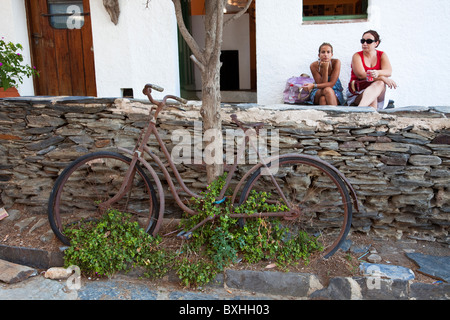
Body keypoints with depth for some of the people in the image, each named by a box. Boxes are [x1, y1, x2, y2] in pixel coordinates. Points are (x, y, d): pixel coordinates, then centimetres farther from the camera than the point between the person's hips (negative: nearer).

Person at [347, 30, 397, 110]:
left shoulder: (382, 55, 12)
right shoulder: (357, 56, 3)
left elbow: (389, 72, -7)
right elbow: (361, 75, -14)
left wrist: (377, 73, -32)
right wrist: (382, 78, -24)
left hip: (379, 93, 2)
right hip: (358, 92, -2)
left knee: (379, 84, -34)